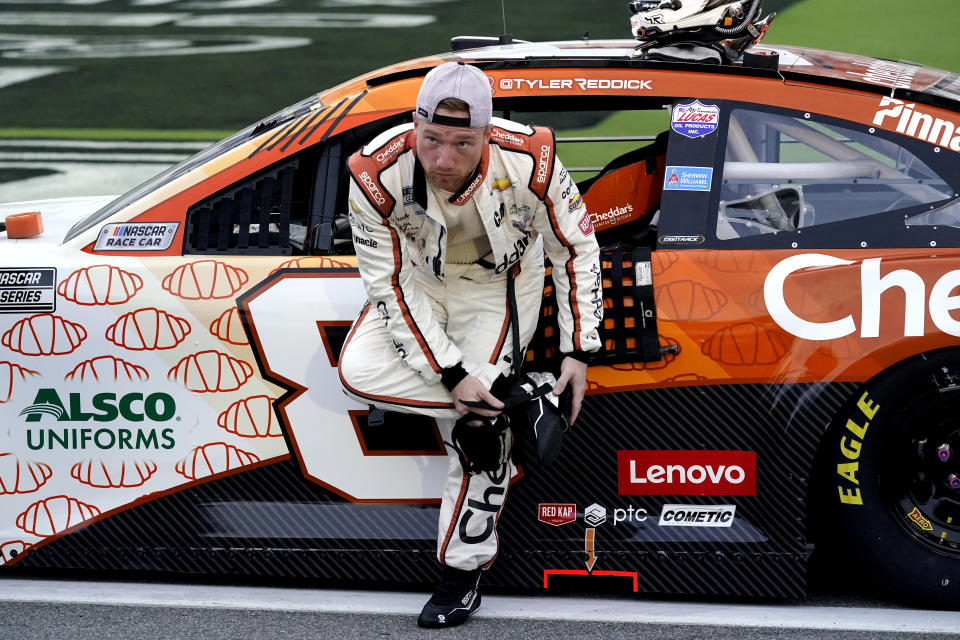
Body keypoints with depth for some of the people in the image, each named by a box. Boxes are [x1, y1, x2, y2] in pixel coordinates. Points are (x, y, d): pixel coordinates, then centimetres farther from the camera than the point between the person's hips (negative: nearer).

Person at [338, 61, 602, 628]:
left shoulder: (528, 162, -33)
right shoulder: (379, 175, -32)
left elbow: (577, 248, -15)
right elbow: (391, 285, -23)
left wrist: (579, 353, -15)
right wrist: (451, 374, -28)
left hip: (501, 285, -2)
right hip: (421, 279, 2)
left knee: (478, 421, -17)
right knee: (359, 370, -23)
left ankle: (465, 569, 0)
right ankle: (510, 399, -10)